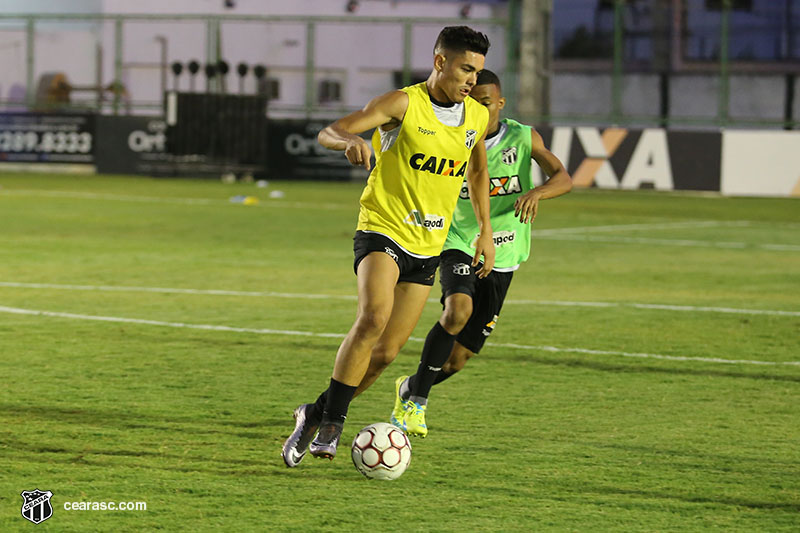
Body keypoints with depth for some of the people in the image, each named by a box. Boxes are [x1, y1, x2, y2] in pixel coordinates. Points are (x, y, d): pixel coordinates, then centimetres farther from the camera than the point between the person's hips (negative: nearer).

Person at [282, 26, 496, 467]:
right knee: (374, 316, -29)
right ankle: (329, 421, -22)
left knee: (388, 348, 2)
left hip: (428, 247, 6)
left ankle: (319, 415, 21)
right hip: (382, 231, -6)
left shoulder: (478, 118, 5)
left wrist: (485, 230, 19)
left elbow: (478, 171, 25)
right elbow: (328, 133, -20)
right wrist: (350, 140, -43)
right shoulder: (404, 104, -12)